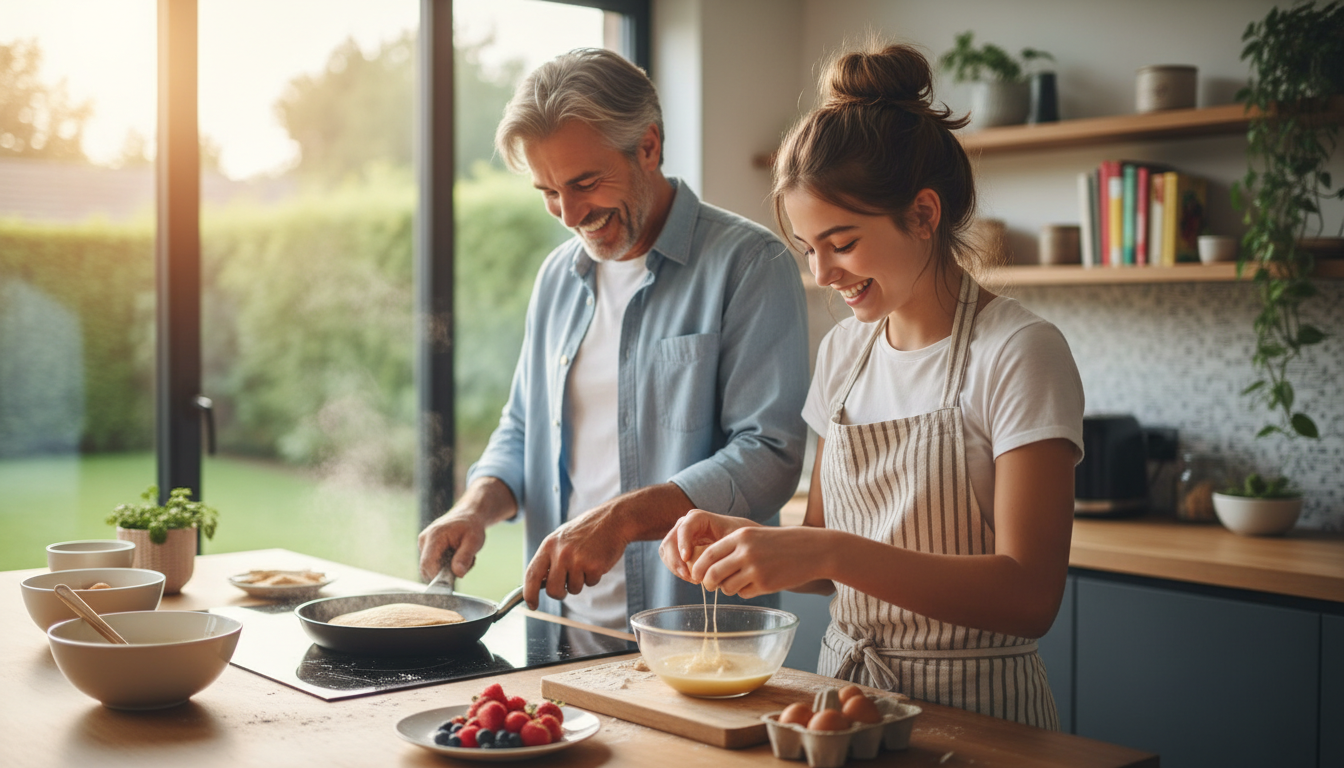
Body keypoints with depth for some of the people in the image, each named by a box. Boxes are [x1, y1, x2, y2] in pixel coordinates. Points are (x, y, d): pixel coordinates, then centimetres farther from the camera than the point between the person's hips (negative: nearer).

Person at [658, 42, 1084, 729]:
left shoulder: (1017, 354, -11)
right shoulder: (843, 350, 7)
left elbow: (1029, 596, -19)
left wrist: (831, 551, -26)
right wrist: (741, 540, -7)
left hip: (972, 711, -5)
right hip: (846, 694, 5)